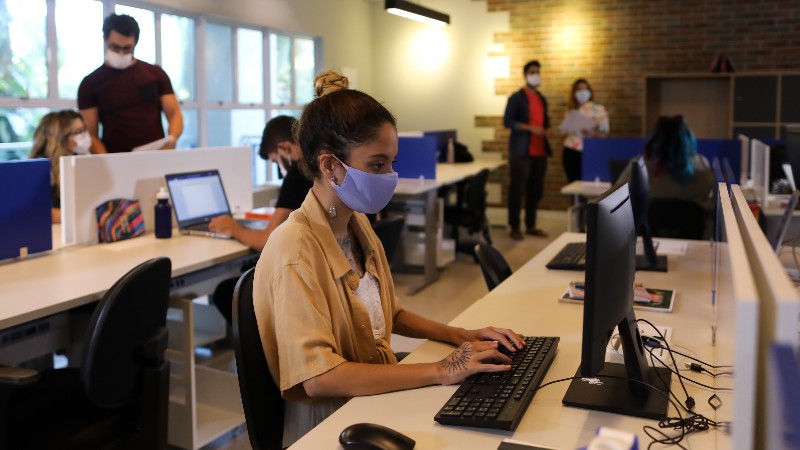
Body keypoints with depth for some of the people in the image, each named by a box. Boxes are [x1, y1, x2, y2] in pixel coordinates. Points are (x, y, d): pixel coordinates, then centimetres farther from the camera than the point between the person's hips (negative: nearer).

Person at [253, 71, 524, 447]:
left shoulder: (359, 225, 4)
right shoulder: (296, 249, -21)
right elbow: (317, 378, -27)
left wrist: (459, 336, 2)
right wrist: (439, 372, -26)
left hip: (377, 396, 7)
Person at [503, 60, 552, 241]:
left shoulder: (542, 99, 18)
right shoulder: (516, 97, -4)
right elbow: (507, 122, -11)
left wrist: (547, 130, 4)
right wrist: (530, 128, -20)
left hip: (540, 152, 7)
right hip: (521, 151, -7)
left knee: (536, 190, 10)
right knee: (517, 190, -3)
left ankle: (530, 225, 20)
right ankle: (514, 227, 5)